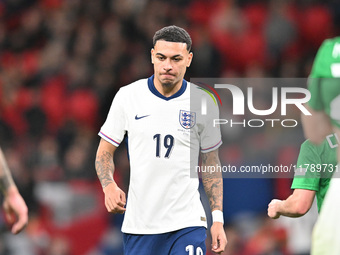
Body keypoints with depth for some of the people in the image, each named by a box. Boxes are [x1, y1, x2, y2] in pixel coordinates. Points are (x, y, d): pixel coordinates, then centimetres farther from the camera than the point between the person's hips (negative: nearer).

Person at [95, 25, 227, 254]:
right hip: (138, 224, 1)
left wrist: (218, 218, 6)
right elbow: (105, 152, 7)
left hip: (187, 223, -1)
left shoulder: (204, 103, 2)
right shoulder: (127, 96, 0)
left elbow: (211, 164, 11)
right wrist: (109, 186, -13)